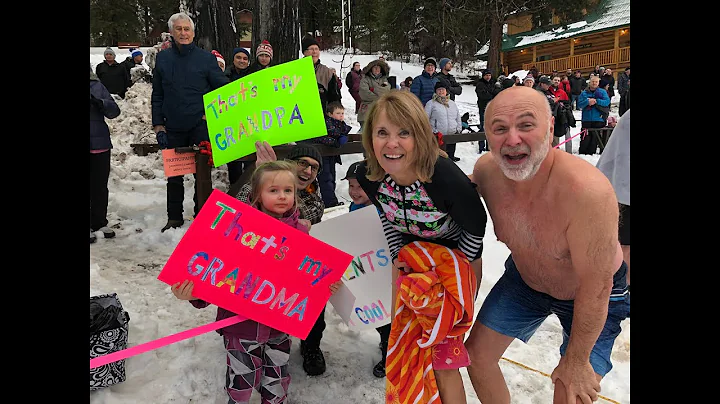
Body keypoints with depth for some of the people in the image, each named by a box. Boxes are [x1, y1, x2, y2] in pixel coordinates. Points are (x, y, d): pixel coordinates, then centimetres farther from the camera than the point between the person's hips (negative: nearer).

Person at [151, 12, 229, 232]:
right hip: (173, 128, 3)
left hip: (201, 125, -3)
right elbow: (157, 96, 9)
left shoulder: (206, 57, 0)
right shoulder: (163, 58, 7)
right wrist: (158, 126, 3)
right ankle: (174, 218, 25)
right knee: (173, 175, 11)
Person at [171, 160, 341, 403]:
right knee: (241, 382, 15)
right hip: (241, 320, -3)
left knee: (277, 383, 20)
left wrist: (327, 285, -15)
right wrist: (193, 292, -26)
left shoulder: (300, 232, -3)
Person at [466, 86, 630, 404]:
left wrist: (576, 359, -17)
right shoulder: (485, 170, -23)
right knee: (476, 355, 11)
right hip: (524, 279, 5)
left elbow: (595, 289, -28)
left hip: (594, 298, -4)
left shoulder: (586, 190, -40)